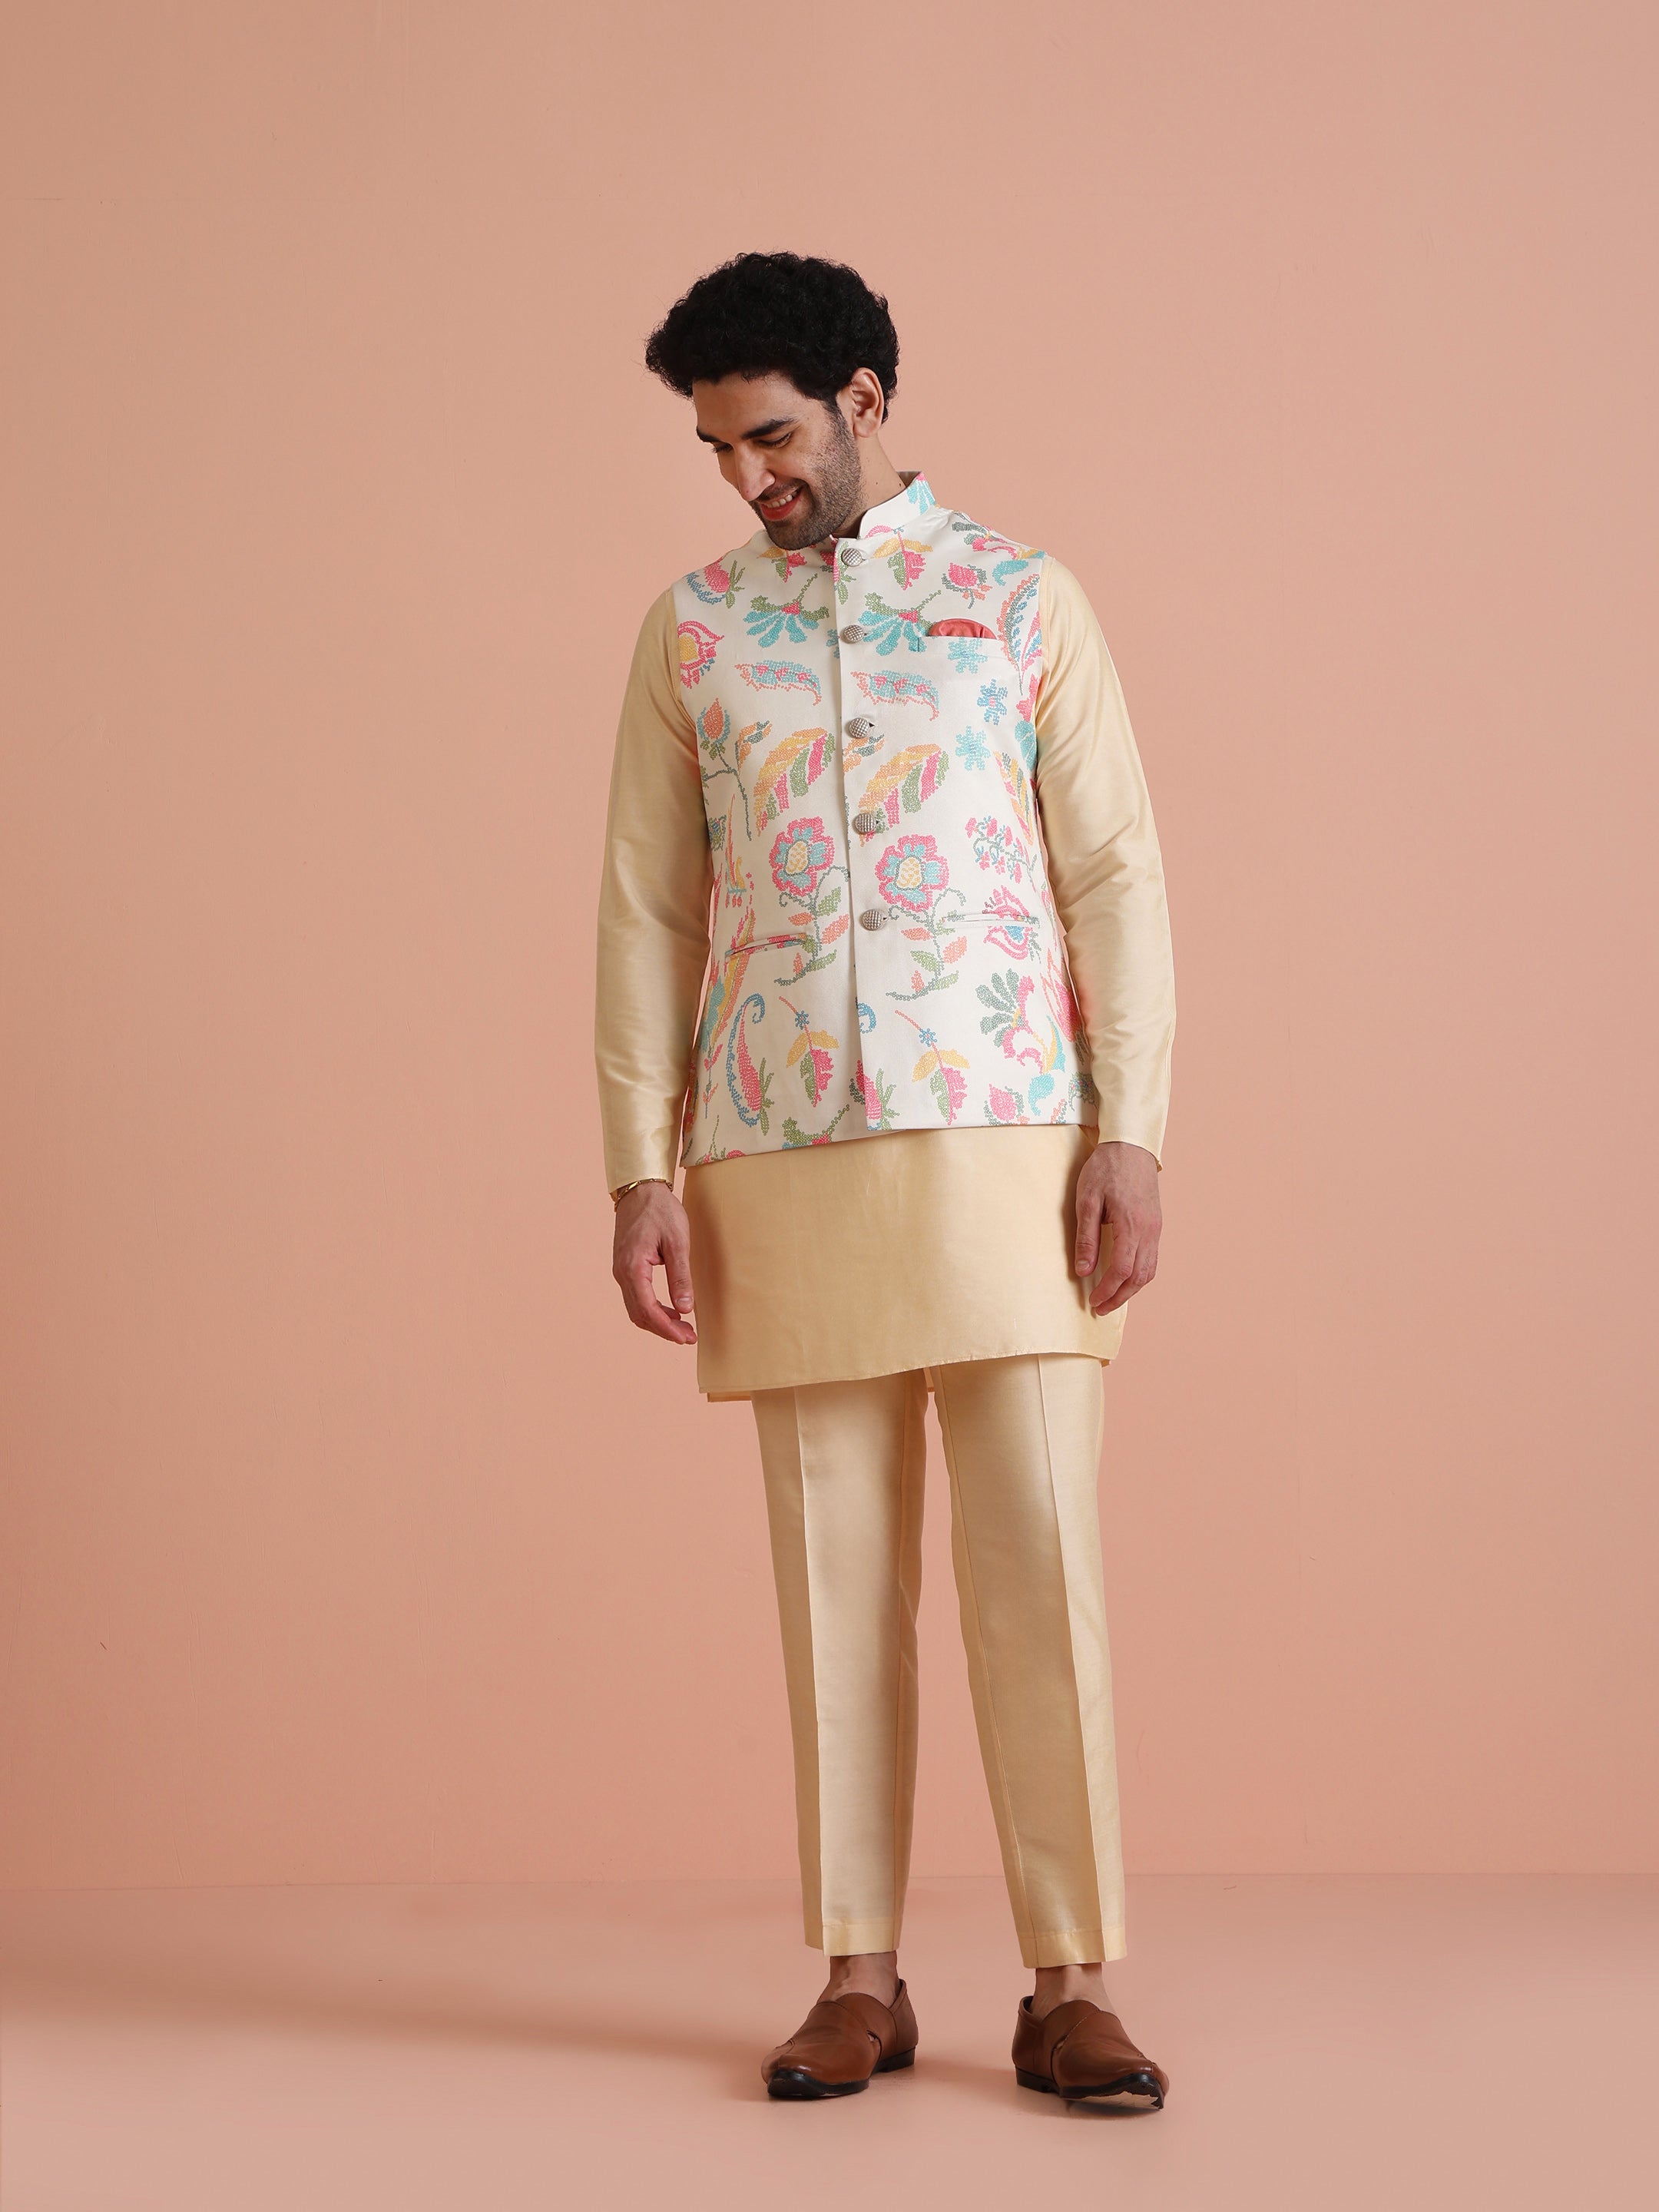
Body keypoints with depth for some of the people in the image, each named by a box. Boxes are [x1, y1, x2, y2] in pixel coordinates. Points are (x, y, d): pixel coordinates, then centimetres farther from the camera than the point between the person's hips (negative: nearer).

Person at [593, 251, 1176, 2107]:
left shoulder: (1023, 602, 6)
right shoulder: (689, 632, 12)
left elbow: (1115, 877, 2)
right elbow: (646, 911, 10)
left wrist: (1129, 1139, -7)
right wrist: (639, 1173, 2)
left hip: (1002, 1140, -2)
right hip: (778, 1156, 2)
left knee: (1039, 1552, -5)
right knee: (837, 1569, 5)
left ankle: (1069, 1985, 3)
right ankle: (859, 1977, 13)